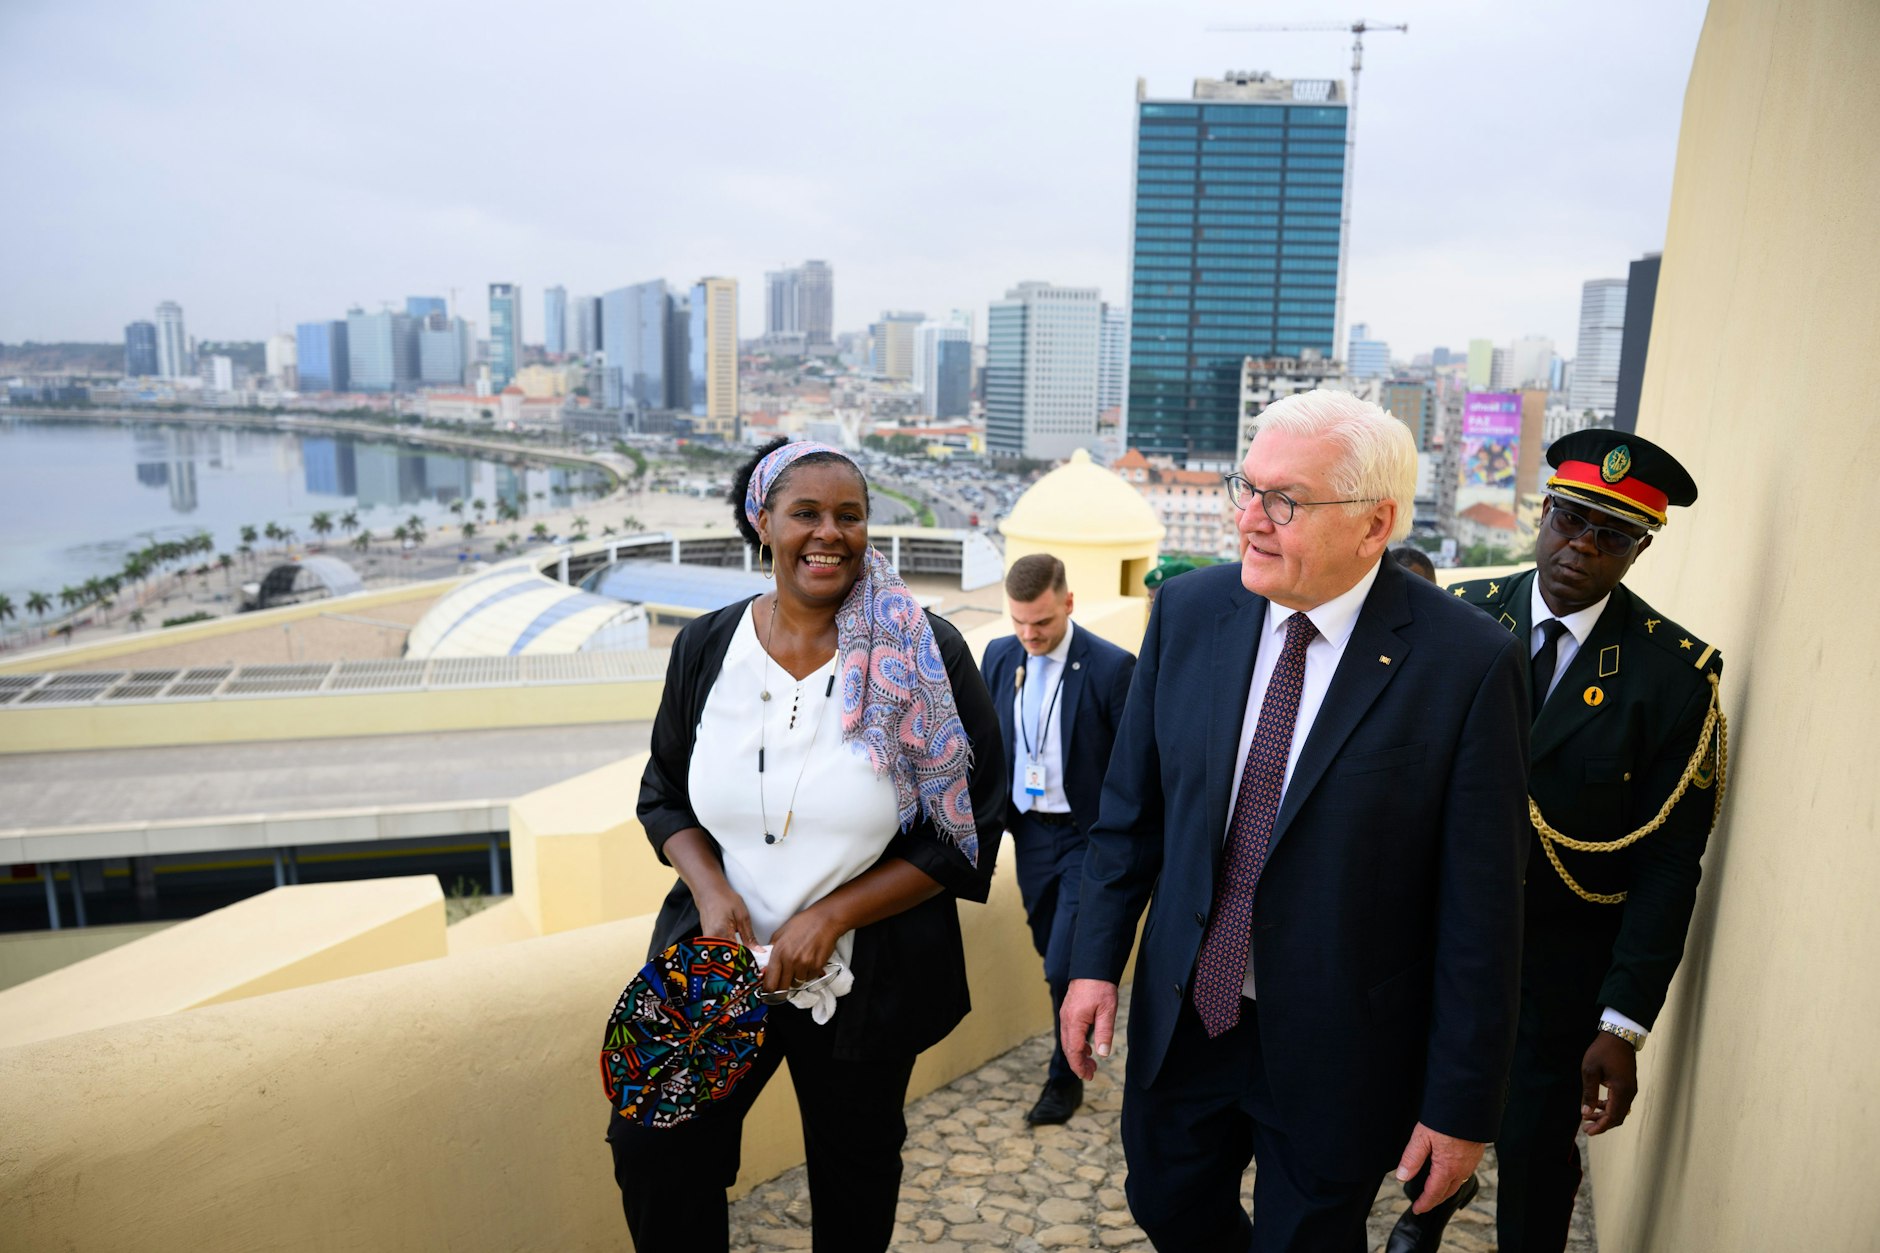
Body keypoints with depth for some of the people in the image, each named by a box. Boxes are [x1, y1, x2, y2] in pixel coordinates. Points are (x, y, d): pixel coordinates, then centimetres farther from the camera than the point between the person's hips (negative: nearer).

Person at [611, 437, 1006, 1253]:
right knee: (652, 1149, 0)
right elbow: (665, 795, 8)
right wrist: (708, 886, -11)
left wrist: (834, 914, -17)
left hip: (867, 976, -2)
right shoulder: (707, 647, -3)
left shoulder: (924, 655, -12)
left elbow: (967, 829, -10)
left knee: (854, 1173, 16)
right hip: (720, 954, 2)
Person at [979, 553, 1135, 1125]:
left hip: (1089, 836, -5)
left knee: (1066, 966, -4)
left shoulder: (1112, 667, -16)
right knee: (1055, 957, 17)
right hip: (1030, 830, 5)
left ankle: (1066, 1077, 19)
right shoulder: (999, 656, 0)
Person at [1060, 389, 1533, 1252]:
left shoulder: (1468, 663, -19)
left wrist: (1462, 1107, -9)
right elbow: (1131, 806, 3)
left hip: (1336, 1051, -3)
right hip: (1182, 1013, 4)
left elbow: (1479, 907, -14)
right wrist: (1096, 960, 1)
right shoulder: (1188, 612, -6)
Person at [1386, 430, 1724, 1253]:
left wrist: (1624, 1026, -14)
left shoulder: (1675, 674, -13)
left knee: (1534, 1154, 10)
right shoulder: (1462, 619, -7)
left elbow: (1668, 861, -13)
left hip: (1561, 966, -2)